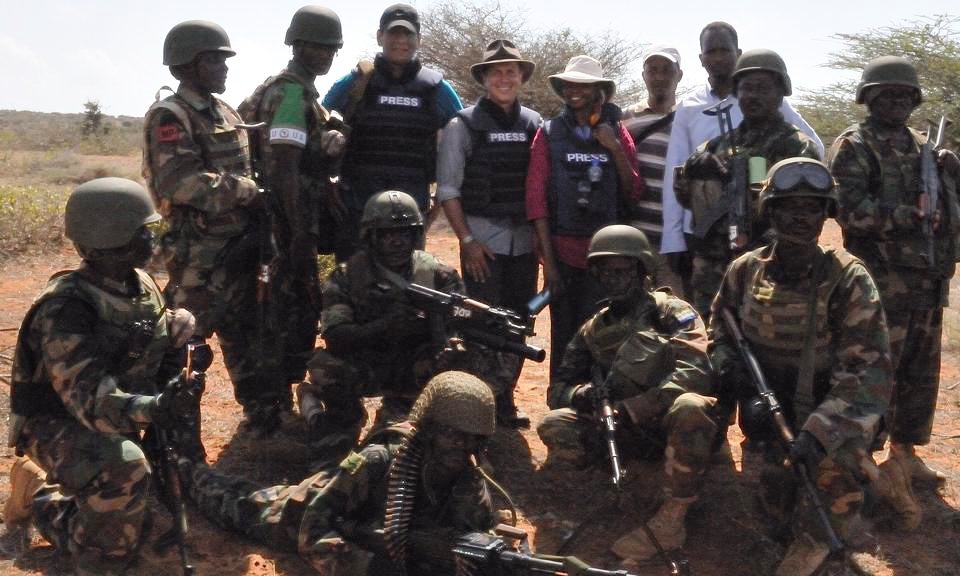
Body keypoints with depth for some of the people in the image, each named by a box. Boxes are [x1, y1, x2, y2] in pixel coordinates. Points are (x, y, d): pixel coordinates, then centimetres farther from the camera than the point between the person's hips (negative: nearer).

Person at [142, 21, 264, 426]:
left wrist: (256, 195, 5)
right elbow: (179, 182, -25)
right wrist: (248, 191, -21)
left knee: (245, 328, 15)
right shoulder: (170, 117, -12)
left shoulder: (225, 112, 15)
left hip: (238, 243, 8)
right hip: (200, 250, -8)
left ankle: (261, 406, 26)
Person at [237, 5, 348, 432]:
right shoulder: (290, 93, -15)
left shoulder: (303, 92, 17)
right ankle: (271, 408, 1)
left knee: (294, 305, 16)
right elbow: (284, 168, -23)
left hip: (302, 213, 10)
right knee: (292, 308, -6)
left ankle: (279, 394, 28)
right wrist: (301, 233, -24)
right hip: (290, 218, -10)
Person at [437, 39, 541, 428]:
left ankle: (504, 398, 21)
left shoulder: (534, 125, 8)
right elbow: (447, 188, -3)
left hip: (524, 240, 4)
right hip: (482, 239, -4)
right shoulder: (463, 125, -2)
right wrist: (466, 240, -9)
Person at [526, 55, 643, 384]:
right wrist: (547, 259, -6)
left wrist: (616, 149, -8)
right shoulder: (549, 133, 5)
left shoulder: (617, 133, 10)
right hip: (563, 250, -1)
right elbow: (536, 197, 0)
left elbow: (634, 195, 5)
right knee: (563, 338, 0)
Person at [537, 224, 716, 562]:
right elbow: (557, 390, 9)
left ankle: (671, 520, -26)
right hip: (627, 432, 3)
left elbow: (694, 372, -19)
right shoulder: (594, 329, 12)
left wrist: (629, 409, -27)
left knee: (689, 407, -38)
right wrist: (582, 395, -17)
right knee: (555, 425, -19)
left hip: (671, 422, -3)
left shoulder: (671, 311, -3)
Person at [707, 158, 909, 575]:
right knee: (781, 505, 3)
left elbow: (868, 370, -23)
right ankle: (875, 481, 28)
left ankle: (815, 537, 0)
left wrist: (818, 431, -34)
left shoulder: (848, 278, -18)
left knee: (838, 455, -31)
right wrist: (737, 376, -14)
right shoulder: (746, 271, -5)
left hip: (830, 411, -4)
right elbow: (720, 334, 9)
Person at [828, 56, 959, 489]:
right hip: (883, 279, -7)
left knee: (921, 372, 12)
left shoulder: (924, 148, 18)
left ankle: (904, 449, 25)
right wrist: (909, 215, -20)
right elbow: (851, 210, -16)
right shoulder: (853, 148, -4)